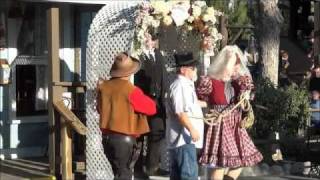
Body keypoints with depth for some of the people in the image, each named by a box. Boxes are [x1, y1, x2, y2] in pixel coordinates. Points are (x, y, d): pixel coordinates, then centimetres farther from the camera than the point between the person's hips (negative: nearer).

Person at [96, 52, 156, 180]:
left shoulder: (104, 87, 0)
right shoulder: (131, 90, -18)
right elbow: (151, 108, -8)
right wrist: (142, 97, 7)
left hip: (107, 137, 6)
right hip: (125, 139, -6)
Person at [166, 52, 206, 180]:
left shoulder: (186, 84, 18)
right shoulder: (180, 86, -16)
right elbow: (180, 112, -24)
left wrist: (206, 103, 39)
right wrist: (192, 129, -26)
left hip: (183, 137, 11)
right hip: (184, 137, -11)